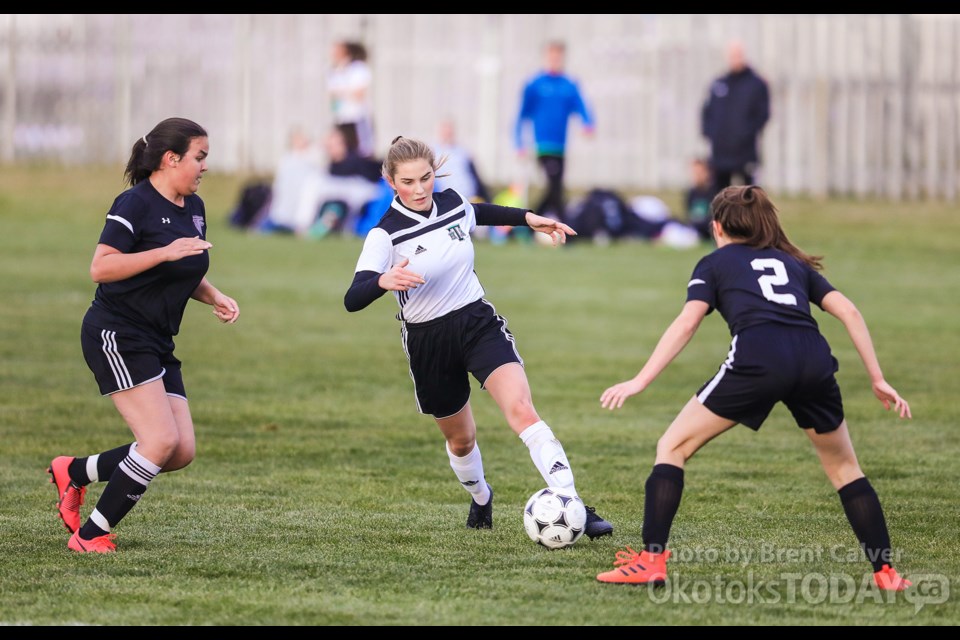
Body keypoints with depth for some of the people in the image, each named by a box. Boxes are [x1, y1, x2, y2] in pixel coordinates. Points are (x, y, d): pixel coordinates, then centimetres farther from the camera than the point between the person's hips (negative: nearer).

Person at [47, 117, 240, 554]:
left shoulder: (193, 208, 13)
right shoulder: (135, 204, -13)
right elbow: (100, 268, -21)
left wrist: (215, 298, 7)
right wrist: (165, 252, -26)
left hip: (157, 344, 9)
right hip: (116, 335, -9)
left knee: (181, 452, 0)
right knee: (162, 440, -18)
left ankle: (73, 472, 17)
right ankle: (90, 535, -8)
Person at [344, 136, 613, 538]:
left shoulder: (452, 203, -4)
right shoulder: (385, 234, -18)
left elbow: (479, 213, 24)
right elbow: (352, 300, -31)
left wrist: (528, 218, 18)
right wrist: (383, 281, -51)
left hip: (478, 321, 1)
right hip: (428, 341, -1)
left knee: (521, 411, -21)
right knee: (461, 438, 18)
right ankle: (481, 499, 51)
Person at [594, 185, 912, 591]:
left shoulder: (715, 263, 22)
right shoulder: (793, 263, 32)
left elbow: (687, 323, 6)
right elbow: (848, 312, 21)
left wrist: (640, 382, 2)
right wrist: (877, 379, 22)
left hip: (756, 359, -3)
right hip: (814, 358, 3)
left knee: (672, 448, 11)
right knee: (844, 468, 24)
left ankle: (650, 561, 1)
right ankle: (885, 572, 17)